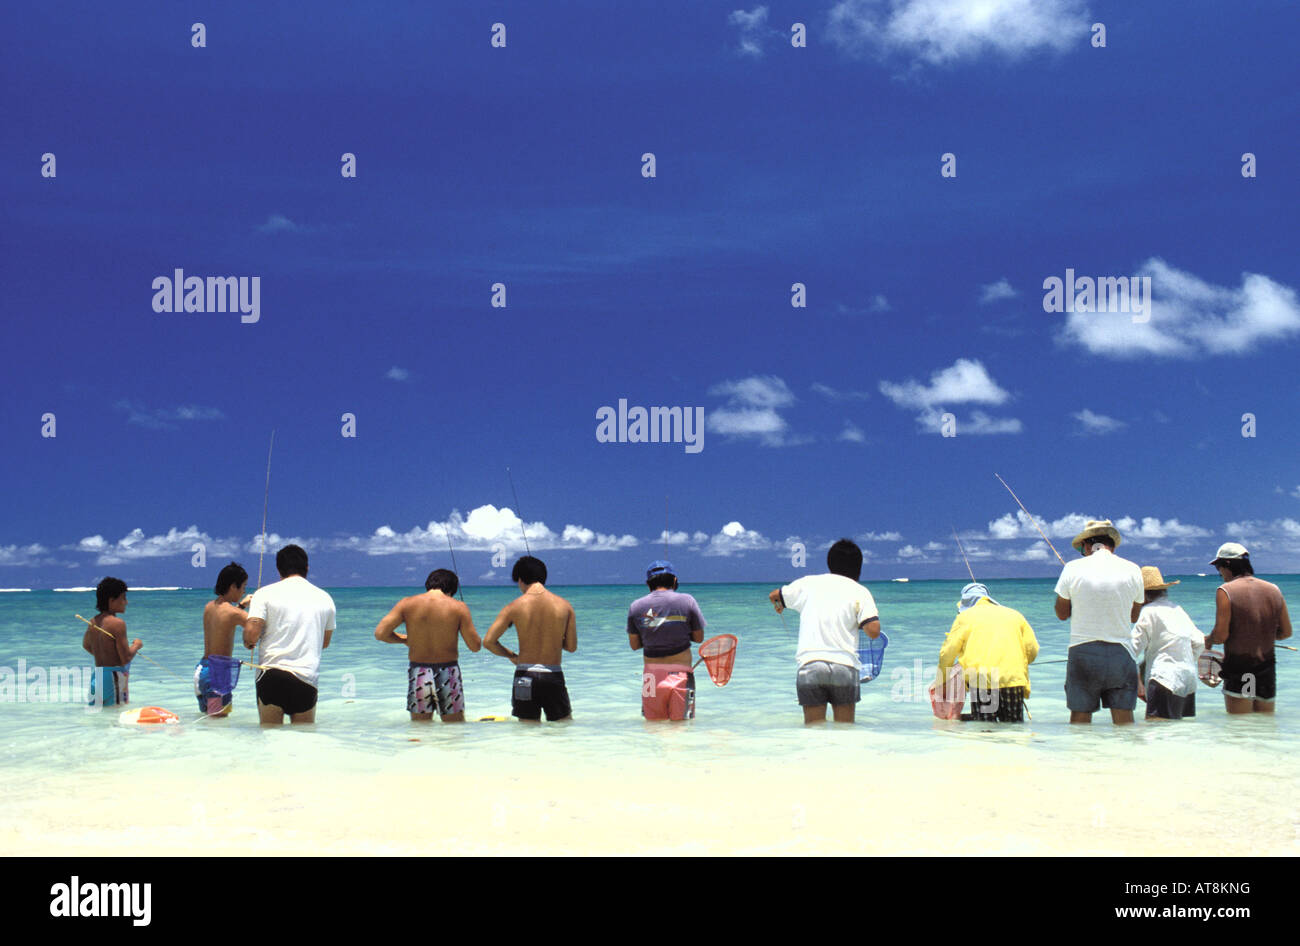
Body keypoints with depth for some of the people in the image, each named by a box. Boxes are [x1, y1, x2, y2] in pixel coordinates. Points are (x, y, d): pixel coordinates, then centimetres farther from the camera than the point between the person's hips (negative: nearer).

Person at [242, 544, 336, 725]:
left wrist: (247, 642, 14)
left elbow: (251, 635, -9)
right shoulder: (325, 598, 11)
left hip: (271, 674, -2)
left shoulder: (265, 594, 1)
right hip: (307, 679, 2)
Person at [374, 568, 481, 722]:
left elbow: (380, 633, -4)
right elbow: (475, 646, -4)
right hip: (448, 673, -1)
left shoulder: (407, 604, -1)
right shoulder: (458, 607, -5)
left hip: (418, 674, 1)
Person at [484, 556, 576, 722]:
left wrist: (511, 656, 12)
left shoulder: (514, 607, -3)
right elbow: (571, 646, 3)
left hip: (525, 675, 0)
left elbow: (488, 641, -4)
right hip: (553, 676, 0)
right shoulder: (564, 606, -1)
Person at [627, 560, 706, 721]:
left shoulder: (636, 606, 4)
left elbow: (634, 645, 11)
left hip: (651, 675, 2)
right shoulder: (687, 601, -1)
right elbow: (699, 637, 7)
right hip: (680, 673, -2)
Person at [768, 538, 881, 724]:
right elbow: (873, 631, -5)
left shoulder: (808, 583, 14)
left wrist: (778, 605, 54)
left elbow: (774, 595, 29)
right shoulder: (860, 592, 6)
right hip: (845, 666, -1)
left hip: (810, 665, 1)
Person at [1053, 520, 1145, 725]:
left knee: (1080, 717, 6)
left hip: (1083, 652, -1)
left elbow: (1062, 614, 6)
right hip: (1121, 653, 1)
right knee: (1124, 720, 5)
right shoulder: (1132, 570, 1)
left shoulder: (1073, 569, -3)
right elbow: (1134, 616, 12)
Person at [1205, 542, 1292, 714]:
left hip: (1238, 670, -5)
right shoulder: (1274, 590, 6)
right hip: (1268, 670, 5)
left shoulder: (1225, 591, -11)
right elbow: (1286, 632, 11)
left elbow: (1221, 635, -15)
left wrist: (1208, 641, 5)